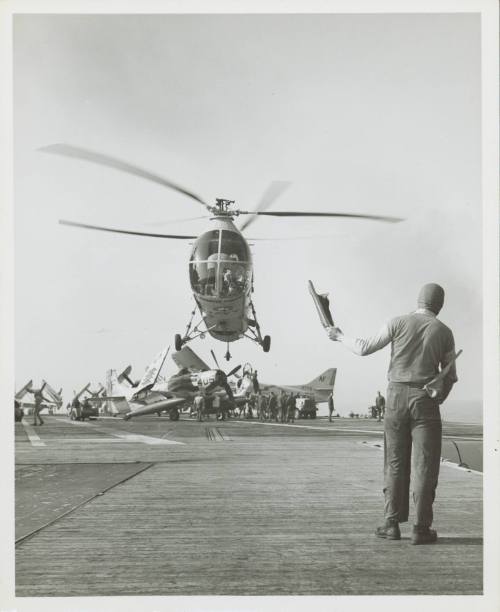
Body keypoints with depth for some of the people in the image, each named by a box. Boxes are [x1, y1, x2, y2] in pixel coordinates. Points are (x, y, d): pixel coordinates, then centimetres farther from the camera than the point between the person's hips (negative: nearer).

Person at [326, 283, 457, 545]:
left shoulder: (398, 323, 1)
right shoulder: (444, 332, 4)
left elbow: (365, 348, 2)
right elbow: (450, 376, 9)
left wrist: (340, 337, 19)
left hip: (397, 396, 1)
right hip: (425, 401, -1)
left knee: (395, 463, 8)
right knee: (425, 465, 1)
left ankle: (392, 524, 10)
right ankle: (421, 528, -1)